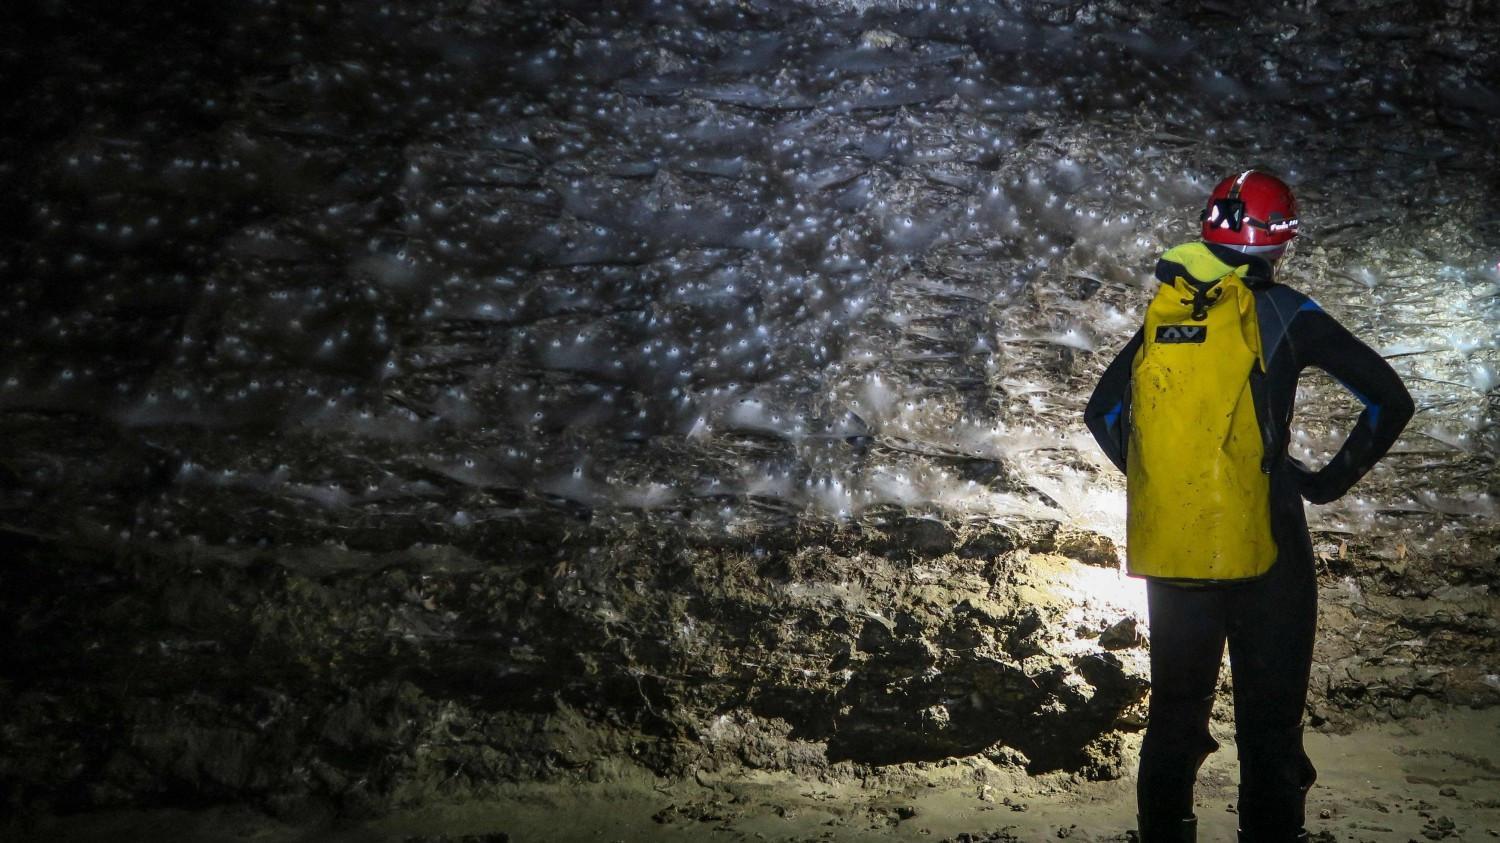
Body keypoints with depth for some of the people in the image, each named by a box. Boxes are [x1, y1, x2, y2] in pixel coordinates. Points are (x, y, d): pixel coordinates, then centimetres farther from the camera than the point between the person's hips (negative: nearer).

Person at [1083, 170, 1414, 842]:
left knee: (1175, 713, 17)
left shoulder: (1163, 312, 6)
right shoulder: (1281, 311, -6)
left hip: (1167, 552, 4)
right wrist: (1333, 479, 3)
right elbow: (1389, 401, -7)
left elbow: (1101, 412, 15)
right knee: (1269, 723, 6)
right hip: (1260, 548, -4)